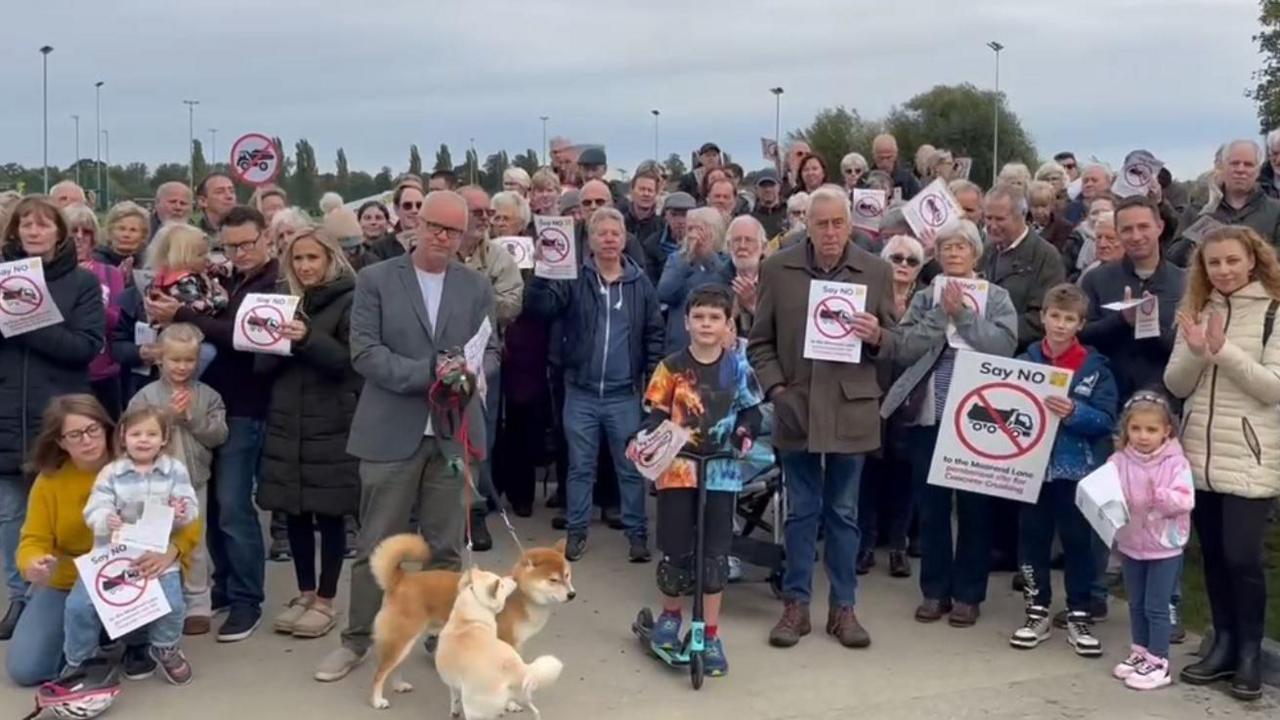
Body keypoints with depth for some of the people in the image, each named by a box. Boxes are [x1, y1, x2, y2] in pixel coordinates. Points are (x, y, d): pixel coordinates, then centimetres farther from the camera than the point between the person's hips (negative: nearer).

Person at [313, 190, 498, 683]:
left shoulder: (478, 287, 8)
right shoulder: (375, 280, 0)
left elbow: (490, 351, 7)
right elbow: (363, 352, -8)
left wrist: (469, 370, -16)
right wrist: (427, 373, -18)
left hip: (452, 432, 2)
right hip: (391, 432, -2)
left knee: (445, 546, 11)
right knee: (376, 544, 6)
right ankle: (357, 639, 20)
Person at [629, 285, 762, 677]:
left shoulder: (738, 368, 0)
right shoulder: (672, 367, -2)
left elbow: (752, 410, 7)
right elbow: (657, 414, -3)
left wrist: (746, 431, -13)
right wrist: (642, 440, -20)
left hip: (721, 470, 1)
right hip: (677, 468, 0)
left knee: (715, 553, 4)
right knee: (676, 549, 4)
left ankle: (711, 634, 15)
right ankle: (670, 615, 30)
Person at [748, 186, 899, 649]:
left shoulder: (876, 271, 2)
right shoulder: (777, 269, 0)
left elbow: (894, 341, 7)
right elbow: (760, 341, 5)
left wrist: (876, 337, -15)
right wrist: (775, 388, -7)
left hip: (851, 409, 0)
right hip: (796, 408, 0)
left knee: (843, 513, 10)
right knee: (801, 511, 8)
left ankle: (843, 606, 20)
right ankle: (796, 603, 19)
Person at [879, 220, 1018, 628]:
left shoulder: (996, 297, 4)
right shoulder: (924, 298, 7)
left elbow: (1004, 347, -12)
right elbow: (903, 350, -6)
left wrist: (963, 314, -13)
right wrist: (941, 314, -11)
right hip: (928, 413, 2)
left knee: (974, 506, 6)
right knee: (931, 505, 8)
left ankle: (968, 594, 16)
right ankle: (934, 590, 19)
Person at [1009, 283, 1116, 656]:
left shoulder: (1095, 366, -4)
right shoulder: (1026, 360, 3)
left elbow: (1106, 419, -10)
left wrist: (1074, 412, -25)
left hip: (1077, 468, -2)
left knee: (1078, 541, 5)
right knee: (1033, 537, 9)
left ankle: (1079, 616, 16)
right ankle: (1037, 613, 21)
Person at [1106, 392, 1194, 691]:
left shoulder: (1176, 462, -13)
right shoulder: (1119, 461, -3)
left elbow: (1186, 500, -19)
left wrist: (1160, 495, -35)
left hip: (1165, 546, -4)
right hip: (1130, 544, 4)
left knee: (1156, 607, 0)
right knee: (1136, 605, 16)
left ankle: (1159, 663, 10)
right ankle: (1140, 653, 29)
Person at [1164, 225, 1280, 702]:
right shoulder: (1196, 310, 10)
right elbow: (1176, 385, 5)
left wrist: (1224, 350, -21)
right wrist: (1195, 351, -14)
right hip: (1199, 452, 5)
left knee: (1241, 556, -5)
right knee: (1213, 555, 10)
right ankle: (1224, 645, 22)